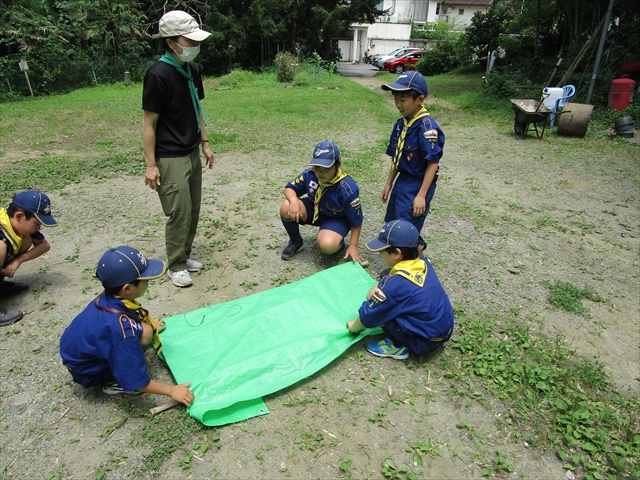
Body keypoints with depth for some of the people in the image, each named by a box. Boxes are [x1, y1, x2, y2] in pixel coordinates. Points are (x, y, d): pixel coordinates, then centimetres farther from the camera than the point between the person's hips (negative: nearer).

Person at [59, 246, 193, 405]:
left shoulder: (107, 298, -15)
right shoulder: (122, 328, -39)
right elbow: (136, 382, -30)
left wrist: (148, 324, 27)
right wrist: (171, 390, -19)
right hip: (86, 373, -8)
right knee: (144, 332, -26)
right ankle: (113, 382, -8)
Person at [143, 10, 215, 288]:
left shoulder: (191, 70, 7)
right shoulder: (158, 75, -16)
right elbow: (150, 122, -14)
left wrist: (205, 144, 16)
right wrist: (150, 164, -15)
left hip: (192, 153, 8)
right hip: (170, 158, -8)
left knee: (193, 209, 13)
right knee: (179, 213, -3)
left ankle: (184, 255, 30)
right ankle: (176, 266, 14)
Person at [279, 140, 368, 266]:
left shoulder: (347, 189, -31)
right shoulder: (310, 174, -20)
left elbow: (356, 220, -21)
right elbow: (290, 188, -6)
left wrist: (353, 246, -21)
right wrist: (294, 201, -30)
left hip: (337, 219, -4)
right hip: (313, 210, 5)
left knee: (327, 246, -35)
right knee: (286, 209, -24)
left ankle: (338, 243, 5)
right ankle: (295, 241, 4)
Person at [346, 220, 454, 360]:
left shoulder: (395, 283, -26)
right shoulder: (424, 263, -5)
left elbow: (369, 314, -12)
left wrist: (353, 327, 6)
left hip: (426, 342, -8)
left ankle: (397, 346, 4)